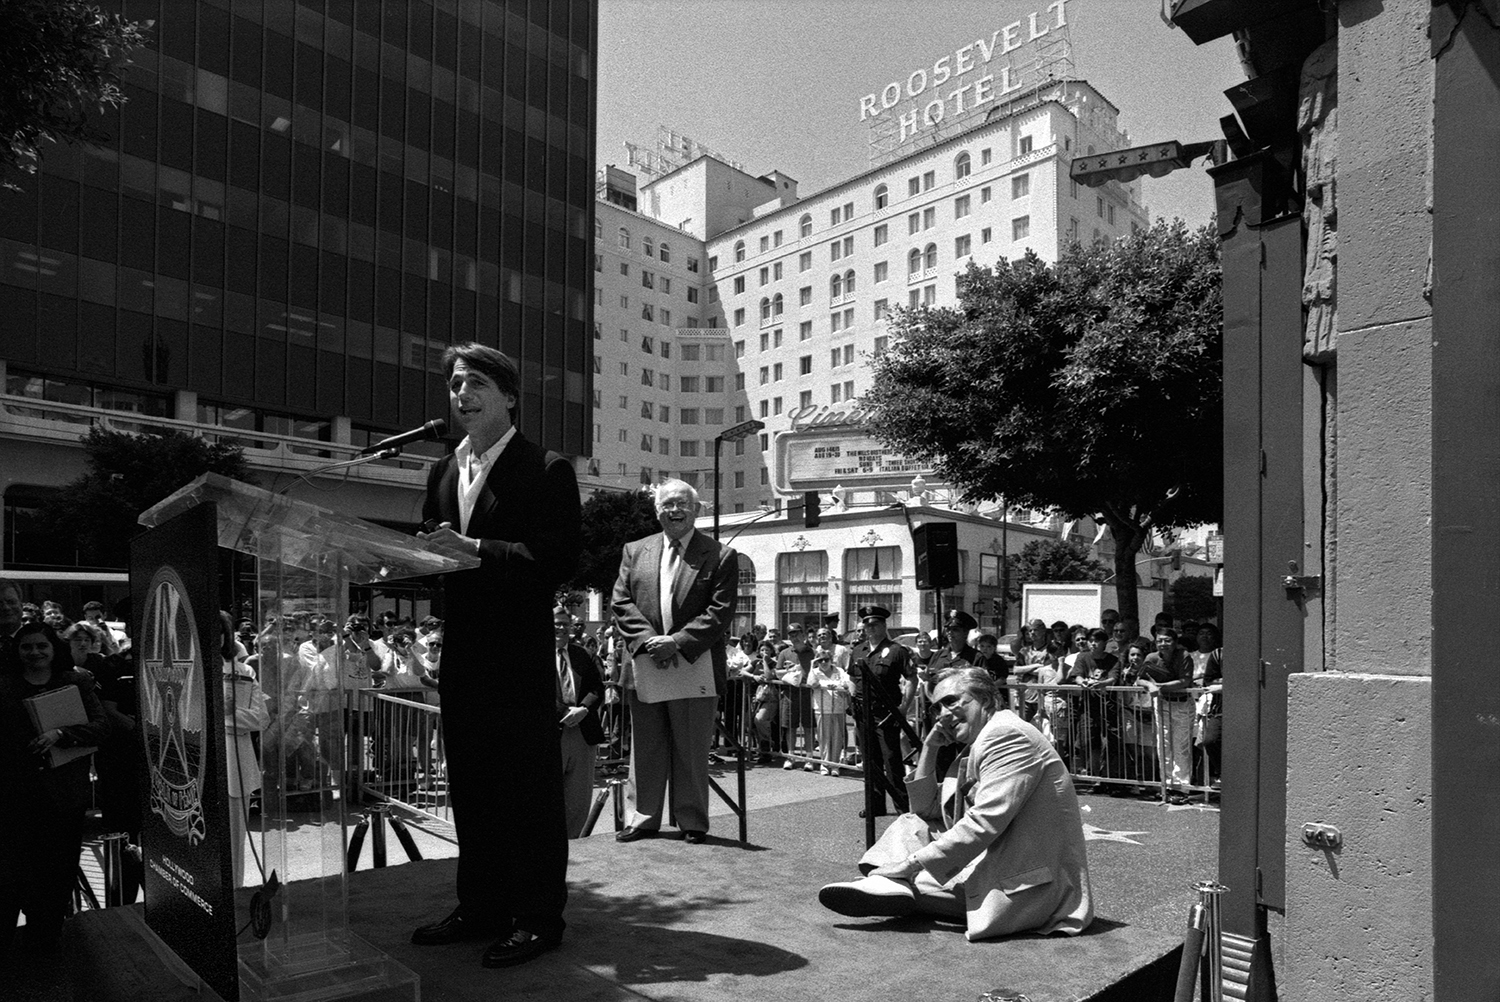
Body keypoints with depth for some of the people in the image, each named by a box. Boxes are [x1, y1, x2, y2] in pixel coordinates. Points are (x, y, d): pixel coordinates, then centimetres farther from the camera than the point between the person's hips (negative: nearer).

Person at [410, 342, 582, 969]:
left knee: (530, 786, -1)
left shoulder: (546, 470, -5)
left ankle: (538, 917, 11)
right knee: (470, 785, 14)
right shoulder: (444, 472, 16)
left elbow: (560, 558, -14)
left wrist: (475, 548, -21)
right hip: (461, 651, 7)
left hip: (520, 654, -7)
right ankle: (481, 907, 27)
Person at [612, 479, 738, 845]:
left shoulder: (720, 556, -1)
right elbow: (621, 602, 4)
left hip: (694, 667, -3)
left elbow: (721, 612, -8)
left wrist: (678, 642, -16)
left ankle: (692, 822, 17)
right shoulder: (634, 552, 10)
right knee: (646, 748, 11)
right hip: (645, 664, 3)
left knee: (692, 751, 6)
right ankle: (644, 817, 21)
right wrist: (647, 640, -11)